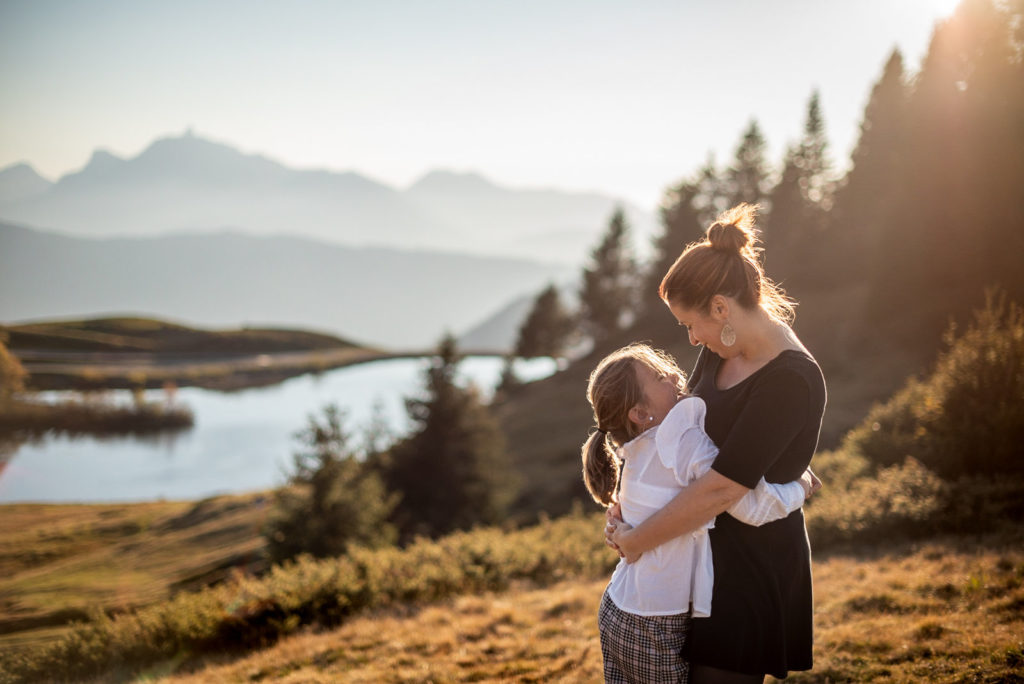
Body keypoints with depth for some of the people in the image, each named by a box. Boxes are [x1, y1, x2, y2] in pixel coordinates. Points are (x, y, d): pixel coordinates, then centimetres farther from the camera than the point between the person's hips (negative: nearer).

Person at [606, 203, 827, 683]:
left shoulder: (790, 382, -25)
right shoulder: (722, 350, 2)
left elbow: (720, 489, -27)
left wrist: (636, 541, -17)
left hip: (753, 567, -9)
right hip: (708, 552, 9)